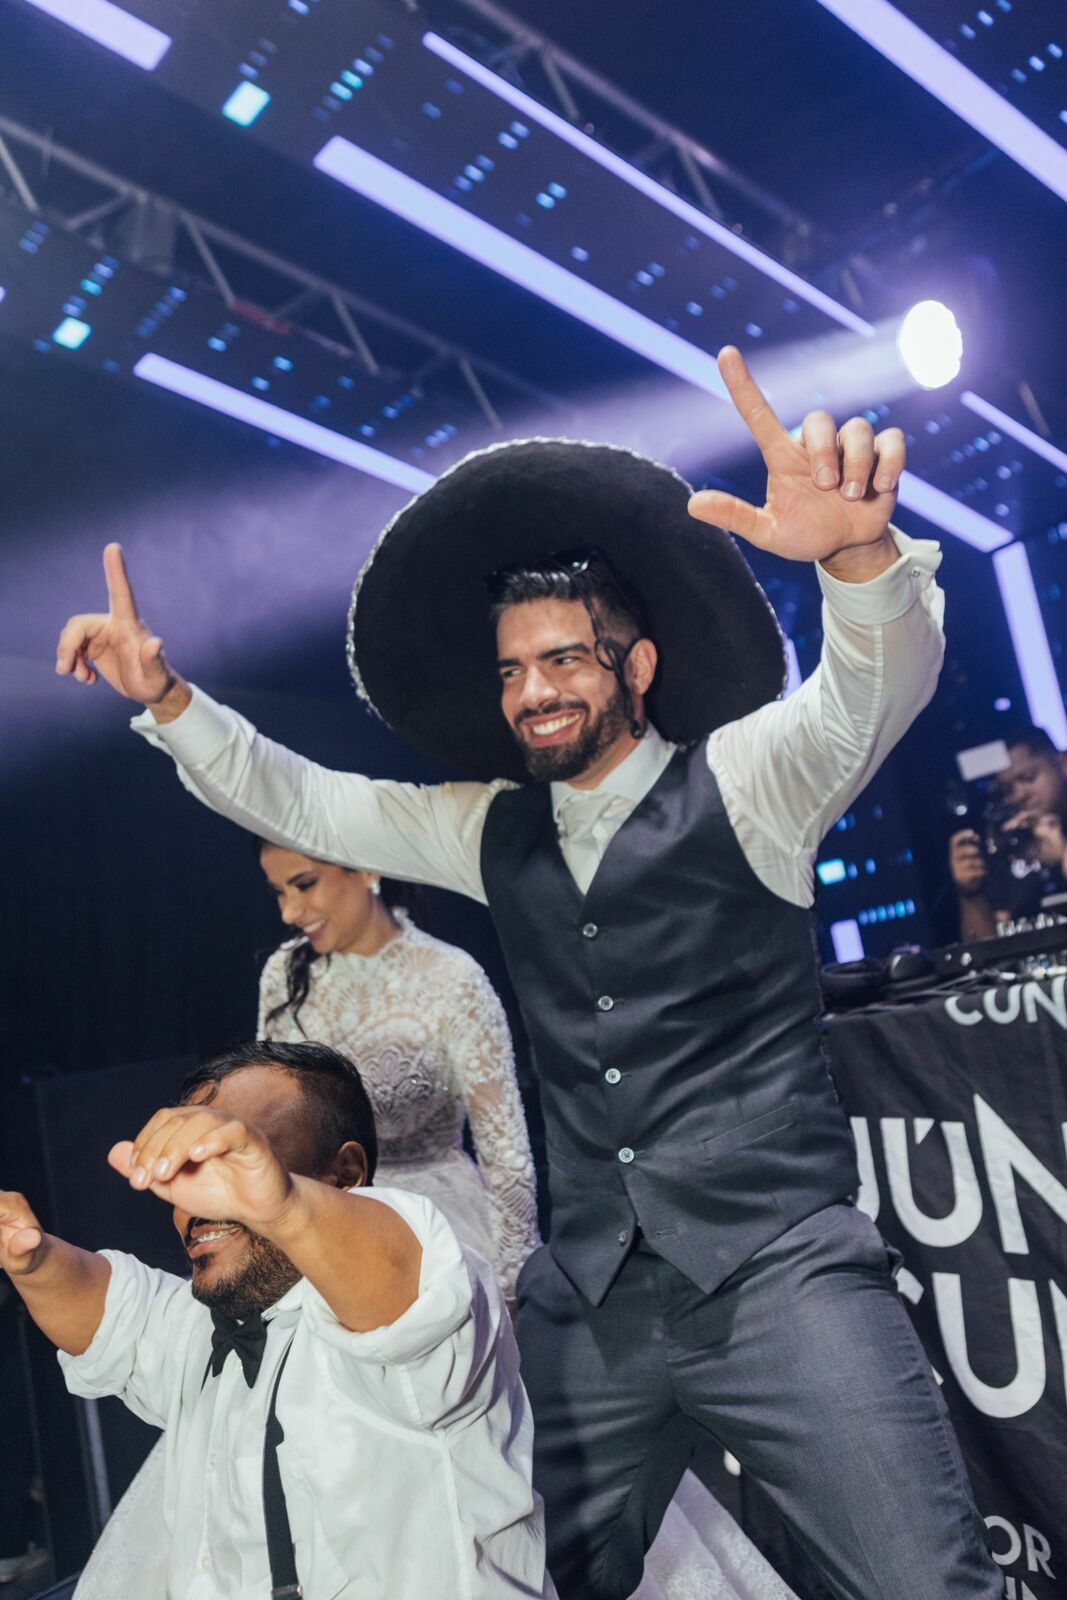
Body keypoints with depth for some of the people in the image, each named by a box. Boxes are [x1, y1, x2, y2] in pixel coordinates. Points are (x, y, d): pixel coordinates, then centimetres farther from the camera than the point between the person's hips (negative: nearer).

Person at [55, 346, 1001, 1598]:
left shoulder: (740, 784, -2)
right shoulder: (496, 832, 10)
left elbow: (873, 692, -20)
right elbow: (294, 804, 15)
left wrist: (859, 552, -41)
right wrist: (166, 699, 2)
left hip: (775, 1274, -3)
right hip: (588, 1303, 4)